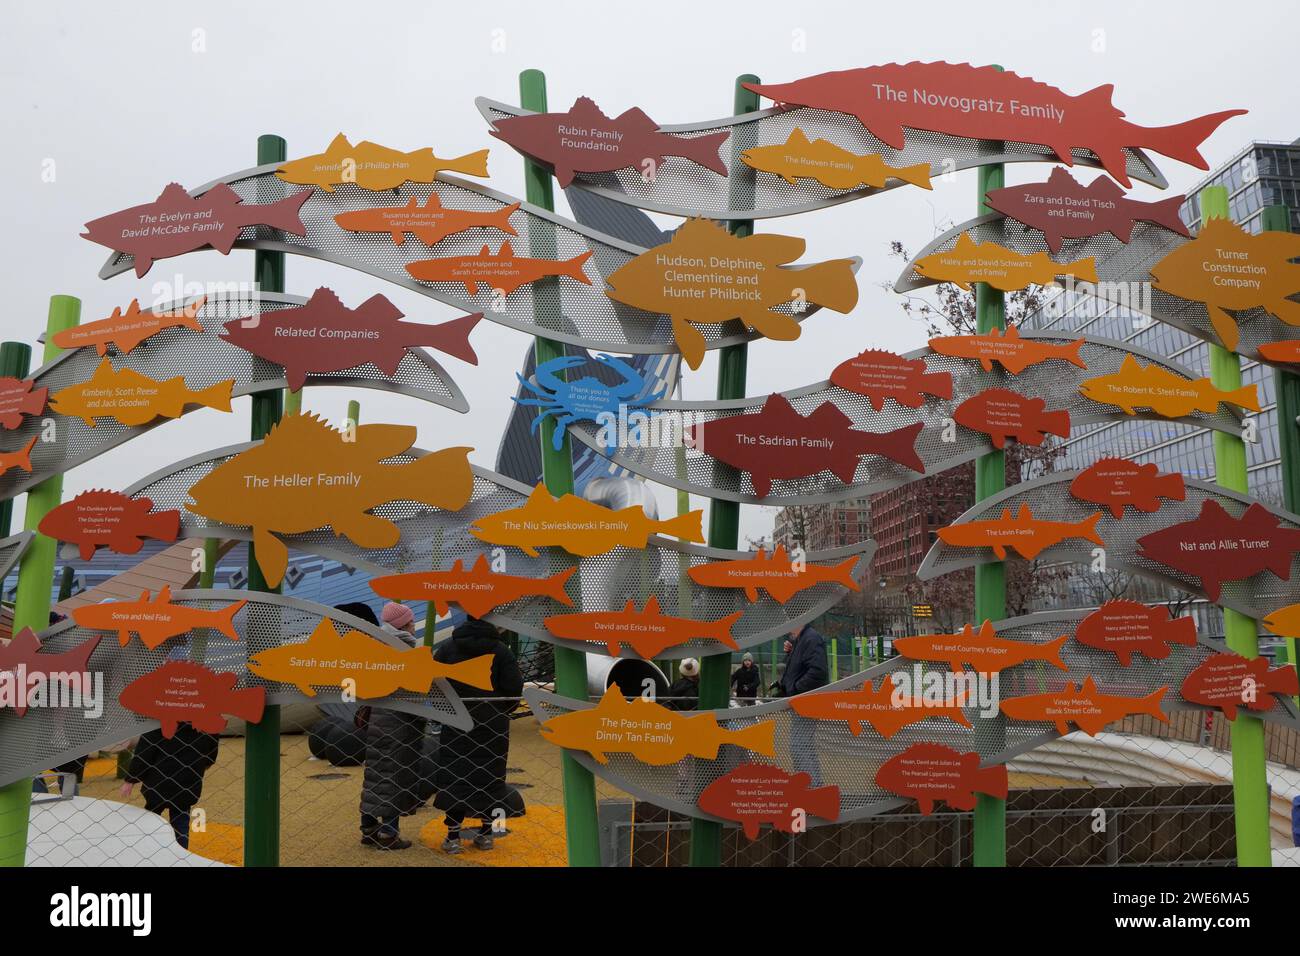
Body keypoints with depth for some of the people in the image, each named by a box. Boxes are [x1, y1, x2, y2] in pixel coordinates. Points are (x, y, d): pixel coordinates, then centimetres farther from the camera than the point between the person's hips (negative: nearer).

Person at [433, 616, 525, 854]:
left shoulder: (447, 648, 0)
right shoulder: (500, 650, -6)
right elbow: (515, 688, -7)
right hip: (493, 726, 0)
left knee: (454, 778, 4)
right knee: (489, 776, 10)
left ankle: (453, 837, 3)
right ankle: (486, 834, 17)